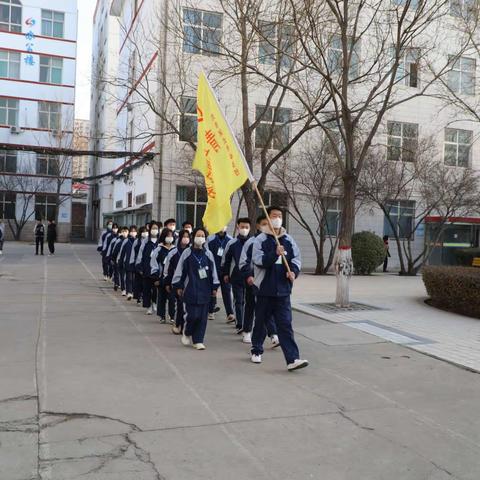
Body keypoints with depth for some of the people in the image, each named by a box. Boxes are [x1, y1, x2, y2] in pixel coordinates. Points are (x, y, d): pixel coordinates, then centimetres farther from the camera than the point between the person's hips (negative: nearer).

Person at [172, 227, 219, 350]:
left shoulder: (208, 254, 6)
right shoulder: (187, 253, 0)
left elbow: (213, 271, 10)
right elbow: (180, 270, 3)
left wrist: (214, 287, 8)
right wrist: (178, 286, 1)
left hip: (204, 290, 3)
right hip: (191, 289, -3)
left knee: (202, 316, 2)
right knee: (192, 315, -7)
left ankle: (198, 341, 12)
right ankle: (187, 333, 23)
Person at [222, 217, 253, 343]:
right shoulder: (232, 243, 1)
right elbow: (226, 259, 14)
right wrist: (225, 273, 15)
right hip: (236, 277, 2)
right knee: (238, 302, 11)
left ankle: (247, 330, 0)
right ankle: (240, 325, 26)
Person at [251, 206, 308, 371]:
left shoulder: (289, 240, 6)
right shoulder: (260, 240, -4)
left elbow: (296, 259, 8)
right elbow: (259, 260, -16)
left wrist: (293, 271, -13)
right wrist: (275, 254, -31)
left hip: (283, 290, 2)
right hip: (264, 289, -2)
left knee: (285, 325, -2)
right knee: (261, 322, 13)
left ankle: (292, 359, -6)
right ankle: (256, 351, 33)